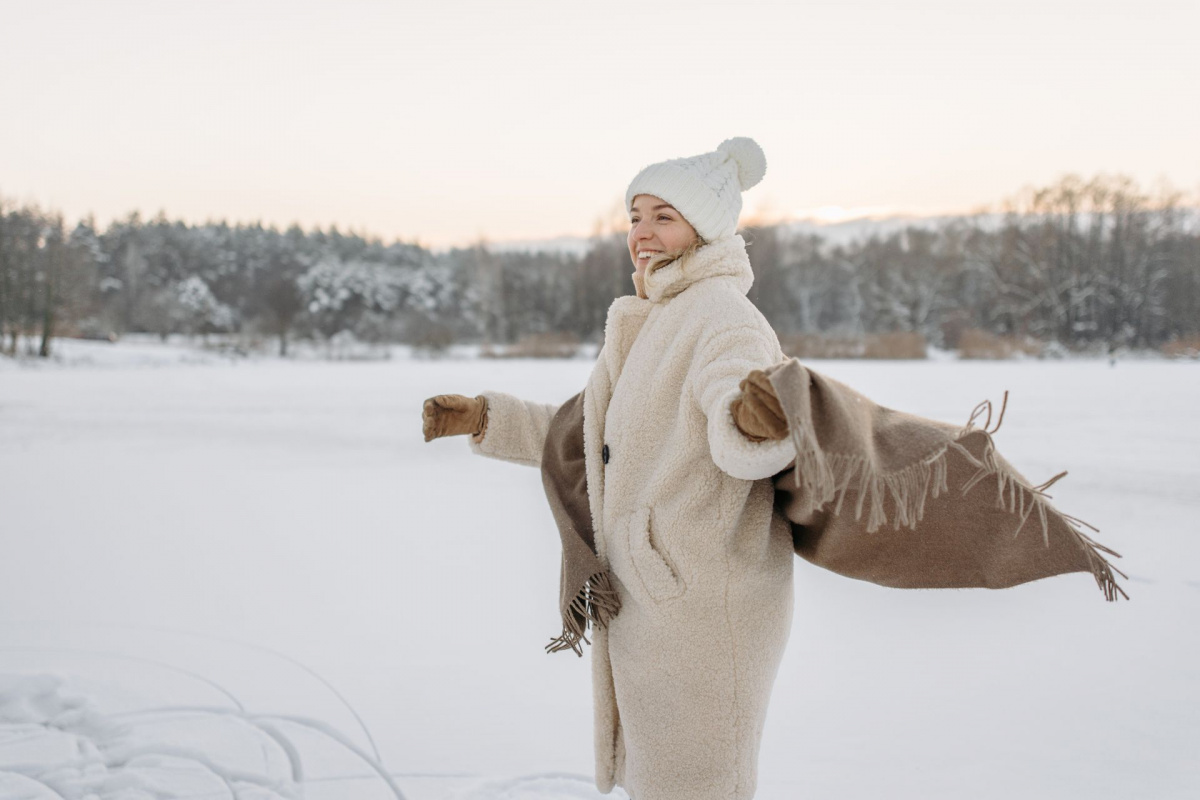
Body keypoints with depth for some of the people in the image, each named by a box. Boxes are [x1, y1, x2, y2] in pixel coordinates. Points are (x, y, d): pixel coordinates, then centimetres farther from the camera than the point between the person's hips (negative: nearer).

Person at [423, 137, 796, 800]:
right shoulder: (651, 327, 14)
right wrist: (483, 418, 16)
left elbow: (743, 443, -36)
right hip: (649, 596, 10)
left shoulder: (724, 319, -16)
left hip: (703, 607, -10)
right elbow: (591, 440, 23)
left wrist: (755, 418, -60)